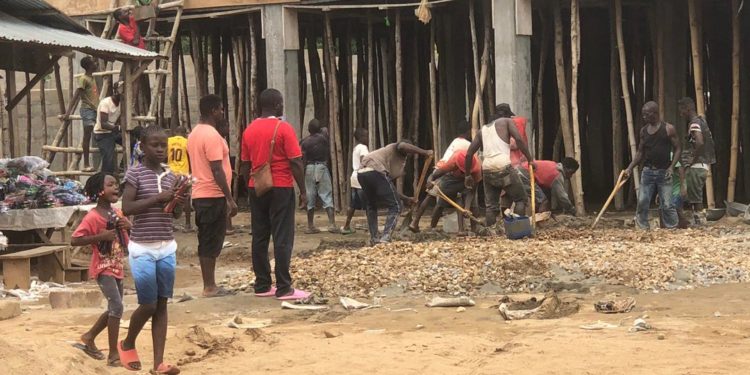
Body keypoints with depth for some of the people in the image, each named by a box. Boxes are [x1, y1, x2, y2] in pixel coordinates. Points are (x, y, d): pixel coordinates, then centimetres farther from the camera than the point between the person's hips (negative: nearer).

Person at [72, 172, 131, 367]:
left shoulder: (118, 213, 7)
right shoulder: (92, 217, -16)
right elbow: (74, 240, -20)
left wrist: (129, 226, -6)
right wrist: (100, 236, -27)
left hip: (117, 267, 8)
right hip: (103, 267, -8)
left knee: (114, 308, 16)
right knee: (117, 306, -17)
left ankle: (89, 337, 35)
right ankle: (113, 354, -12)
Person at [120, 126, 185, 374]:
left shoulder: (170, 176, 8)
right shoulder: (135, 174, -7)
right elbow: (126, 208, -17)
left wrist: (178, 203, -8)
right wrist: (158, 198, -21)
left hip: (167, 248, 5)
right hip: (142, 249, -5)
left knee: (162, 305, 4)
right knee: (148, 305, -3)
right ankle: (127, 344, 24)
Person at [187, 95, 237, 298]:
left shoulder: (194, 134, 14)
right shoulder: (212, 135, -16)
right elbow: (217, 170, -20)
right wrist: (230, 198, -18)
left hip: (200, 195, 10)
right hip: (213, 196, -10)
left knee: (207, 242, 12)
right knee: (211, 243, -5)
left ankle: (209, 285, 16)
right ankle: (209, 287, -2)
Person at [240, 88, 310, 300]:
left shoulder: (249, 130, 7)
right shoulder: (284, 129, -10)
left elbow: (245, 165, 12)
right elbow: (295, 163, -12)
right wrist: (303, 191, -6)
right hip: (280, 187, -6)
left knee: (259, 237, 8)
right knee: (283, 239, -4)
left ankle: (262, 286, 10)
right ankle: (284, 289, -6)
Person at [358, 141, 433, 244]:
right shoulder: (398, 149, 16)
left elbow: (389, 189, 39)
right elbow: (402, 146, -12)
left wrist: (407, 199, 44)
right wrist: (424, 152, -4)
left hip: (362, 173, 9)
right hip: (375, 172, -9)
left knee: (372, 206, 29)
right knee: (395, 206, 0)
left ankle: (374, 238, 26)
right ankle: (385, 239, -12)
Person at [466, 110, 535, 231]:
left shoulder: (482, 130, 24)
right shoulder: (506, 122, 12)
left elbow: (469, 154, 20)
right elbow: (519, 139, -5)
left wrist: (468, 174, 28)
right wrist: (530, 159, -2)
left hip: (487, 169, 5)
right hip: (503, 167, -5)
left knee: (491, 205, 11)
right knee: (520, 199, 6)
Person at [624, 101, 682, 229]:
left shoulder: (668, 129, -5)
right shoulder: (643, 131, 8)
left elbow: (678, 149, -3)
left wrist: (671, 167, -15)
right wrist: (630, 168, 3)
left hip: (663, 172, -4)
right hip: (647, 171, 4)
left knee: (667, 205, -5)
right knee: (642, 203, -1)